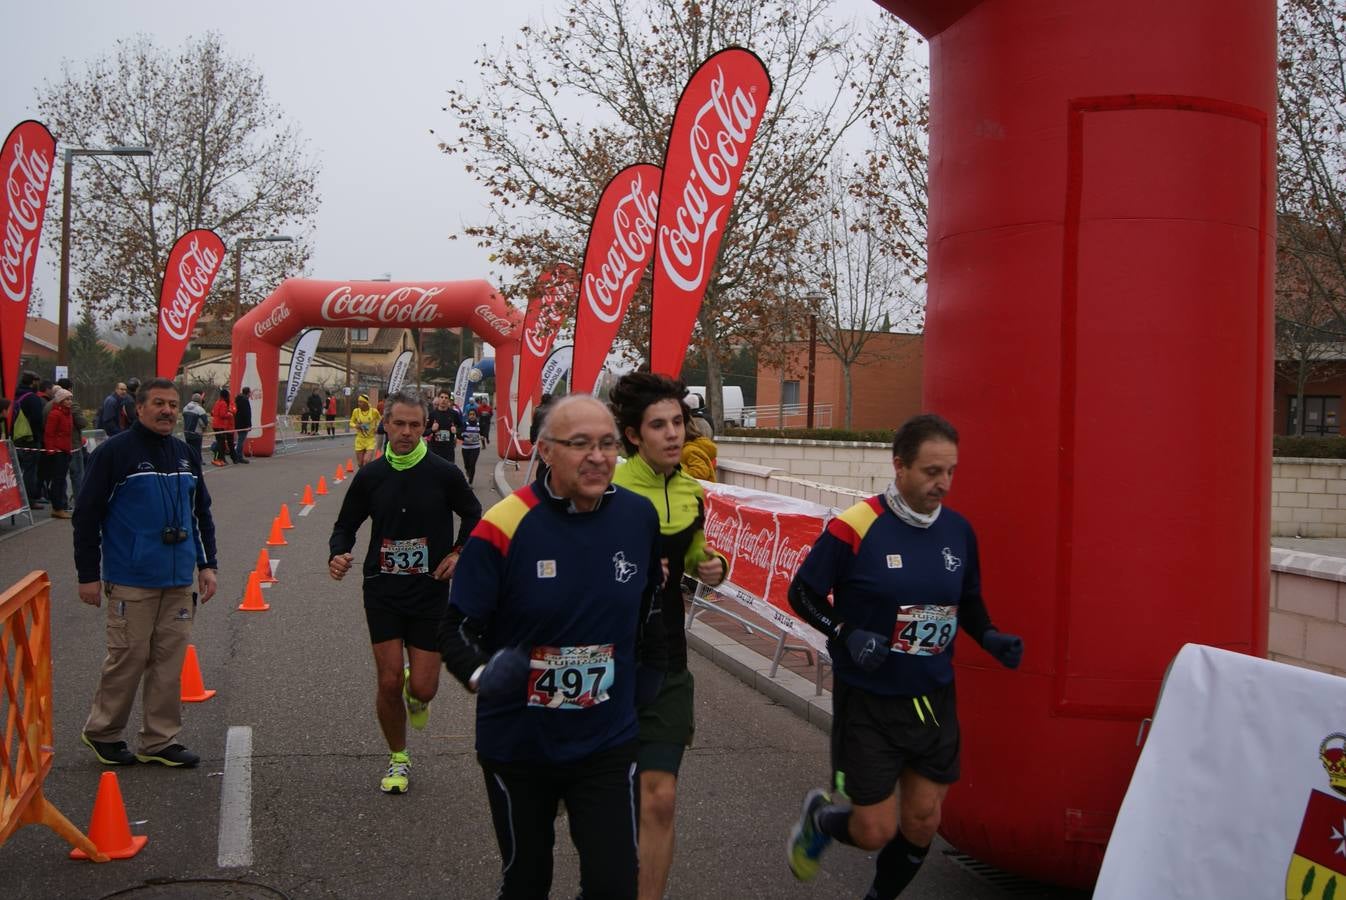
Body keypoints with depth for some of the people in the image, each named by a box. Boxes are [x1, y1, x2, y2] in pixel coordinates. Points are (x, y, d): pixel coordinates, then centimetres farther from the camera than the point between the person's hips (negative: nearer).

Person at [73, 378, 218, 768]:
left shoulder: (185, 454, 12)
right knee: (128, 658, 0)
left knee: (170, 662, 8)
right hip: (131, 581, -6)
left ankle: (160, 741, 18)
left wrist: (207, 564, 15)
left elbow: (201, 514, 21)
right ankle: (101, 732, 20)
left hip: (180, 580, 6)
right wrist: (88, 575, -8)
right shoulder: (114, 452, -7)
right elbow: (86, 515, -7)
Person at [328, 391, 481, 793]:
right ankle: (398, 760, 21)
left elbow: (473, 516, 10)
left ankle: (416, 695, 37)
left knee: (423, 689, -2)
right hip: (382, 592, 1)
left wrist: (458, 553, -3)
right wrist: (338, 554, -10)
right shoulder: (370, 476, 0)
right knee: (389, 683, -2)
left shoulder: (444, 473, -6)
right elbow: (345, 525, 10)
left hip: (430, 594, -1)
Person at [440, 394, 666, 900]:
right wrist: (478, 674, -29)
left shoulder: (638, 516, -5)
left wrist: (648, 670, 15)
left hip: (608, 741, 2)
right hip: (517, 743, -2)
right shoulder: (504, 526, -18)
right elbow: (457, 626, -11)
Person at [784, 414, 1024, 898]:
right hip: (868, 700, -5)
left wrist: (990, 637, -4)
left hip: (934, 700, 5)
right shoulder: (855, 528, -18)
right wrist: (847, 633, -22)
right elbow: (801, 593, -8)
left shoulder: (959, 530, 0)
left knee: (922, 823, 10)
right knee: (875, 831, 0)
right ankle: (818, 817, 34)